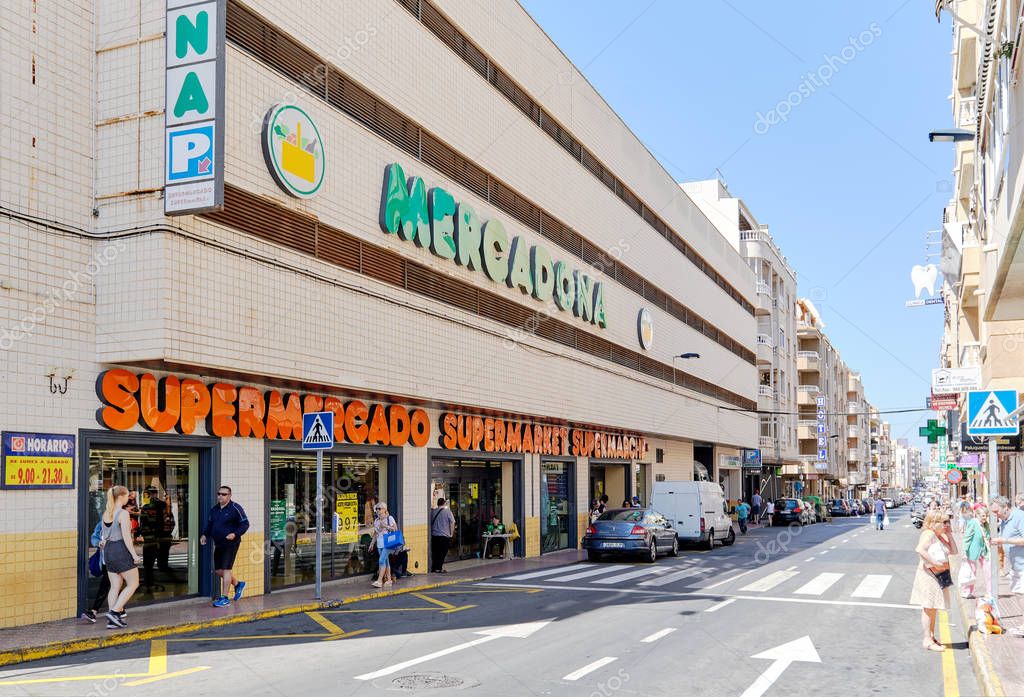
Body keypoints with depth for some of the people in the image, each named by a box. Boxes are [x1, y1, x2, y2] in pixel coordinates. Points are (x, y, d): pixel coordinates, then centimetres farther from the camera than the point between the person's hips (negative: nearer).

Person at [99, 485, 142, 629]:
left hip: (109, 549, 8)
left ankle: (112, 620, 9)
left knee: (115, 586, 11)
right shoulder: (124, 513, -14)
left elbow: (105, 535, 16)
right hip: (121, 550, -8)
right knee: (133, 584, 3)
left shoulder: (106, 513, 10)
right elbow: (126, 536, -19)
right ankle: (114, 612, -7)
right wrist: (134, 555, -17)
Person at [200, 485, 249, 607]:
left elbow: (245, 524, -10)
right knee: (218, 570, 11)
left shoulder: (235, 508, -9)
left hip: (231, 544, -8)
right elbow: (209, 525, 22)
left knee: (225, 569, -9)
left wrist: (235, 534, -24)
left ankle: (224, 598, -4)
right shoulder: (214, 509, 12)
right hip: (218, 544, 8)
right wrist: (205, 535, 4)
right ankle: (238, 584, 33)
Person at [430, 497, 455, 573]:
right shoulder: (447, 511, -6)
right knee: (442, 552, 0)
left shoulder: (433, 511, 4)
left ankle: (434, 568, 14)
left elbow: (430, 523, 14)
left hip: (434, 535, 4)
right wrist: (452, 533, 1)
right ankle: (439, 568, -3)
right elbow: (452, 523, -7)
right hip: (444, 536, -4)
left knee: (435, 552, 11)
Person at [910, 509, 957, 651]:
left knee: (933, 608, 16)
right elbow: (920, 549, -29)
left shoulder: (941, 536, 16)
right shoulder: (929, 534, -14)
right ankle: (926, 641, -3)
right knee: (928, 608, -6)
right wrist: (935, 563, -27)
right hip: (929, 574, -10)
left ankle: (931, 637, 26)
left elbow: (954, 552, 16)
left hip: (939, 576, 10)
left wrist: (949, 535, 6)